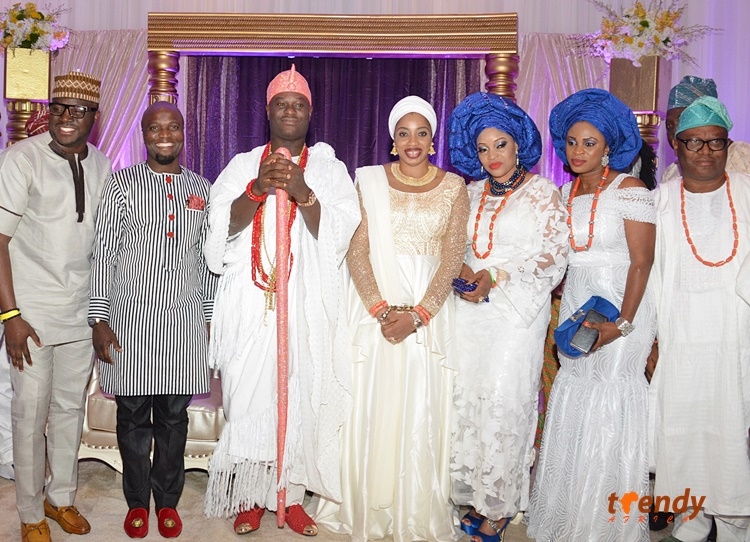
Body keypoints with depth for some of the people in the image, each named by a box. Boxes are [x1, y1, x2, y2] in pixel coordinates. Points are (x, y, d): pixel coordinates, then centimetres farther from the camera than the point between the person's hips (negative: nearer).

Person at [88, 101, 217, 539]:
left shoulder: (202, 189, 9)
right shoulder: (121, 184, 1)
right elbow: (103, 253, -1)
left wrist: (211, 317, 9)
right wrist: (99, 318, -5)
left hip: (185, 321, 2)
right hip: (130, 318, -2)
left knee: (174, 417, 9)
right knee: (133, 416, 7)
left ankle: (168, 501, 25)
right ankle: (137, 503, 25)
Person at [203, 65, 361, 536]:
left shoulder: (330, 170, 9)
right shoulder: (243, 166, 10)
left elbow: (338, 236, -4)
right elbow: (222, 229, -2)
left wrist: (304, 193, -19)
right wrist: (257, 189, -18)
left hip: (309, 306, 0)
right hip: (251, 302, 0)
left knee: (301, 391, 3)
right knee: (249, 393, 0)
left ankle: (292, 493, 18)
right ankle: (249, 496, 16)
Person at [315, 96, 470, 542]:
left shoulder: (453, 187, 5)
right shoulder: (370, 180, 4)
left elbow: (452, 259, -2)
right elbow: (357, 251, -3)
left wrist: (417, 315, -13)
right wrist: (382, 310, -14)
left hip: (429, 310, 0)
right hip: (374, 308, 0)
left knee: (421, 412, 2)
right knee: (371, 409, 4)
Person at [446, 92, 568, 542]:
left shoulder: (544, 192, 1)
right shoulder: (473, 192, 16)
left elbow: (555, 256, -6)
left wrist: (497, 278, -14)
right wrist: (462, 270, -3)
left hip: (517, 310, -5)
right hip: (470, 311, 5)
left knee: (503, 401, -7)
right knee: (467, 399, 2)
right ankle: (478, 498, 15)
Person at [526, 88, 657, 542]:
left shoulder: (628, 190, -10)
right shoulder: (565, 193, 10)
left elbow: (641, 262, -14)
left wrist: (622, 324, -20)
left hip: (620, 308, -6)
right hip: (575, 306, 6)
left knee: (609, 413, -1)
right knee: (573, 403, 10)